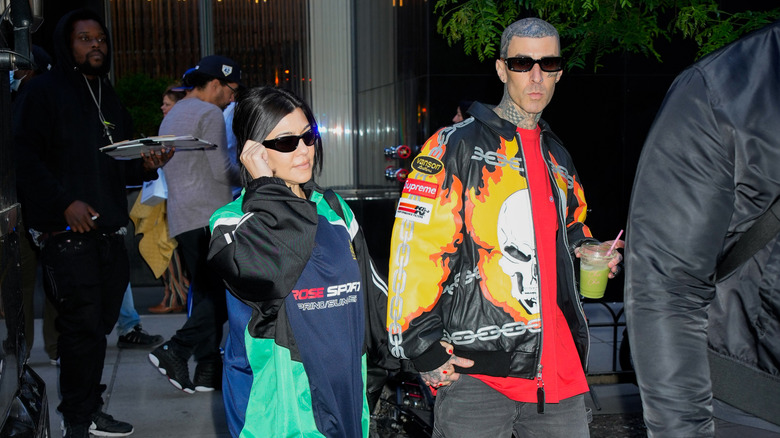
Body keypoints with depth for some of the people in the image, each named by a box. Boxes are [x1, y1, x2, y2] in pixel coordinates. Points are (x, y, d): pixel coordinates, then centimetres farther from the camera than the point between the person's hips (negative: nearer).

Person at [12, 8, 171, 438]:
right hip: (66, 233, -7)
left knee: (99, 324, 11)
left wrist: (145, 165, 4)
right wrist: (65, 203, -19)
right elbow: (26, 158, -10)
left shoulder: (109, 97, 20)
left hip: (109, 230, 7)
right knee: (82, 326, -7)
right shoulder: (42, 92, -2)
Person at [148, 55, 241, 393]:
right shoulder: (209, 114, -6)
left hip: (180, 219, 10)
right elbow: (222, 170, -13)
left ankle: (208, 371, 8)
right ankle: (175, 351, -14)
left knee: (206, 294, 9)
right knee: (223, 293, -9)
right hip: (208, 216, -10)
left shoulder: (171, 117, 24)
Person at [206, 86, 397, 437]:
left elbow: (373, 294, 15)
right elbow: (267, 275, -31)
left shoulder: (333, 207, 10)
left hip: (346, 384, 6)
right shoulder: (232, 221, -8)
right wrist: (267, 185, -21)